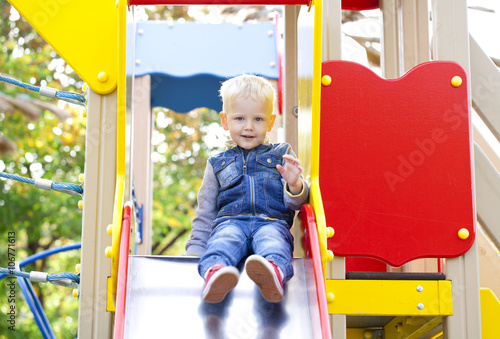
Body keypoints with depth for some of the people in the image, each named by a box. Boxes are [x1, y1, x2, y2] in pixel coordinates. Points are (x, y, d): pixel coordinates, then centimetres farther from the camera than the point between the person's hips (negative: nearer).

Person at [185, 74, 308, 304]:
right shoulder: (218, 164, 24)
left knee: (272, 239, -38)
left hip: (272, 222, -1)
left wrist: (295, 186, -11)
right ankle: (214, 272, -67)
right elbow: (205, 214, 25)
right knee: (224, 240, -36)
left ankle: (274, 271, -71)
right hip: (230, 222, 1)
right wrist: (195, 249, 12)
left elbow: (294, 203, 13)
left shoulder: (282, 156, 20)